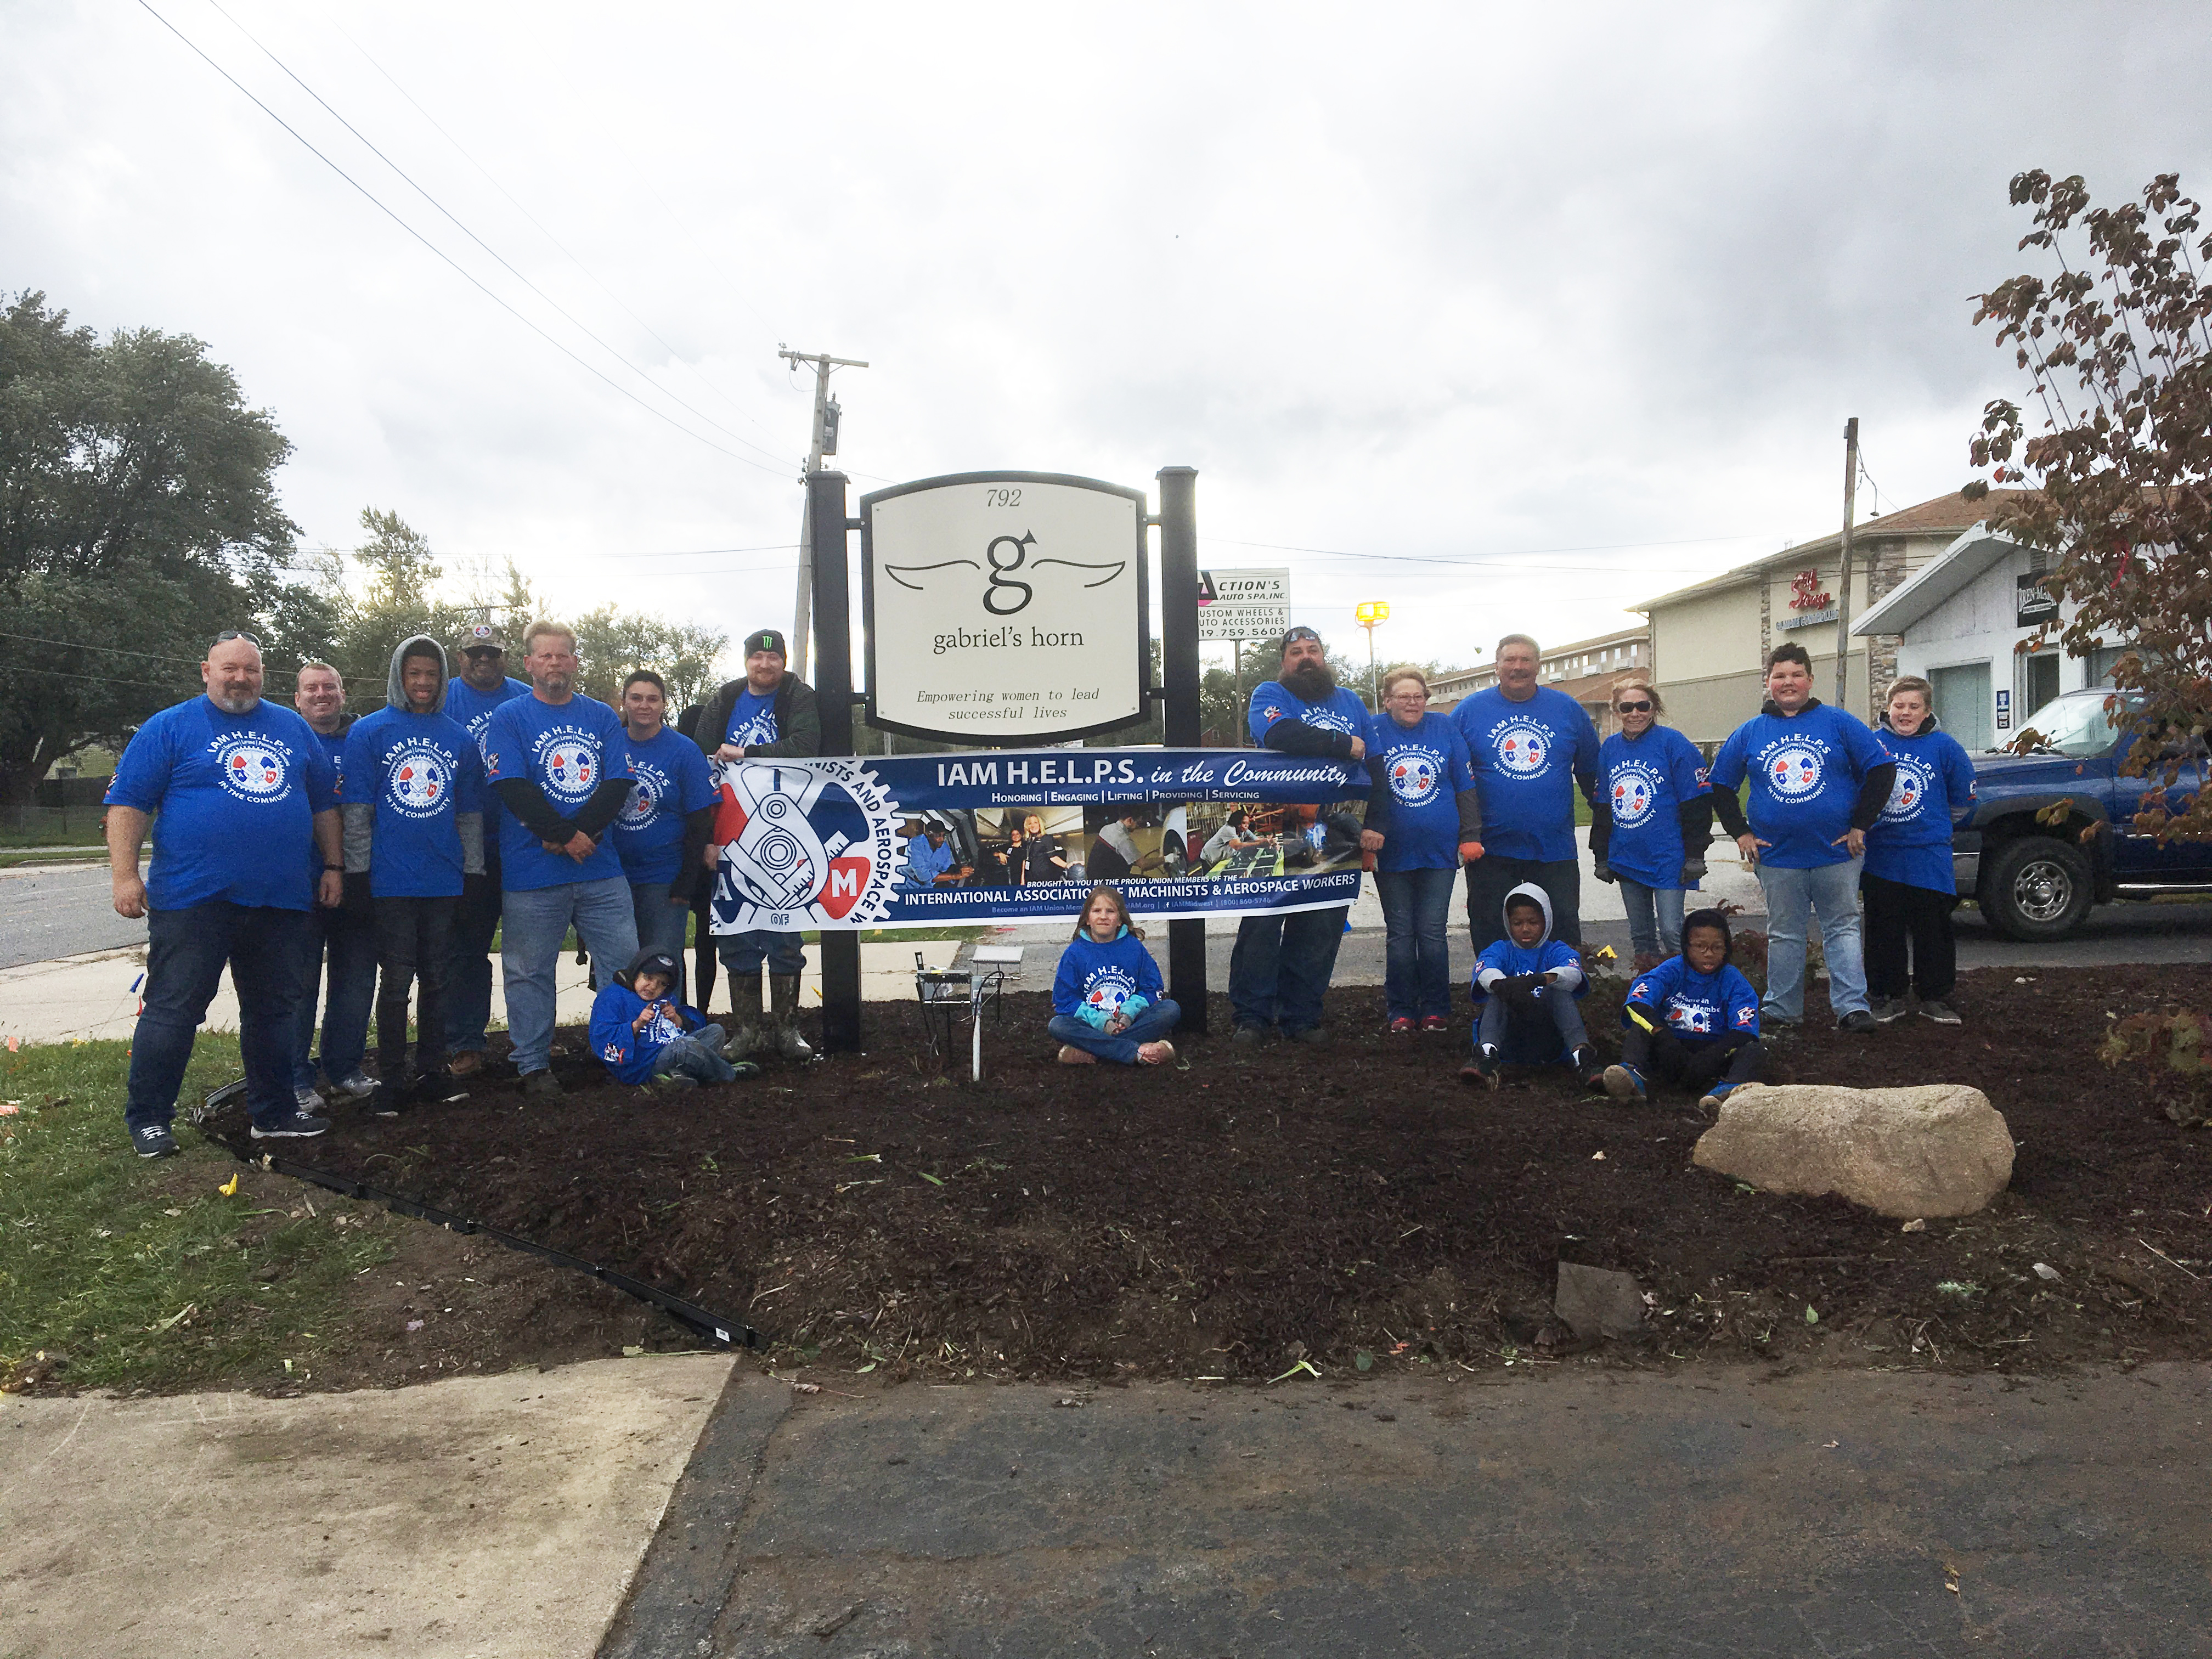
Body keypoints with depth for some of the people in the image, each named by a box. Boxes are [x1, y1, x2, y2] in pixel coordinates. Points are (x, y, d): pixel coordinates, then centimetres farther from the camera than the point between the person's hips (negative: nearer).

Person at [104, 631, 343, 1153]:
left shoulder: (294, 728, 14)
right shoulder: (171, 727, 2)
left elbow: (325, 802, 19)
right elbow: (127, 802, -2)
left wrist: (332, 866, 13)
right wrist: (124, 873, -11)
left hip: (281, 901, 4)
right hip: (192, 897, -4)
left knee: (275, 1011, 11)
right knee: (173, 1011, -2)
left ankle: (274, 1113, 23)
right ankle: (147, 1120, 11)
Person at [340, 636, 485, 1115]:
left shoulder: (459, 738, 10)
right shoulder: (368, 732, 1)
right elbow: (357, 811, -1)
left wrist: (474, 873, 10)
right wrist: (357, 874, -5)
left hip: (446, 883, 3)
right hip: (392, 882, -3)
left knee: (437, 980, 10)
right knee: (396, 982, 0)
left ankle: (432, 1071, 21)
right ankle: (391, 1080, 9)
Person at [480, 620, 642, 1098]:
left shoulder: (602, 717, 11)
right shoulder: (508, 718, 1)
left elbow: (618, 784, 2)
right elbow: (513, 789, -9)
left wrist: (578, 832, -12)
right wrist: (566, 837, -14)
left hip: (601, 866, 3)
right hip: (532, 874, -3)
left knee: (625, 963, 5)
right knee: (529, 972, 4)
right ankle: (534, 1067, 17)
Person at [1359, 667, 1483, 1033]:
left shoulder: (1445, 729, 5)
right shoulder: (1374, 732, 0)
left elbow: (1466, 787, 7)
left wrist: (1470, 836, 2)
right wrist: (1368, 830, -12)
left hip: (1439, 851, 1)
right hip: (1392, 853, -1)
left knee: (1432, 933, 4)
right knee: (1400, 934, 6)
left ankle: (1436, 1010, 15)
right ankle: (1401, 1012, 15)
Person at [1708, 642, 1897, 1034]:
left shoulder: (1838, 723, 0)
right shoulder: (1749, 733, 5)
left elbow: (1881, 770, -1)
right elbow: (1720, 785, 11)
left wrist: (1860, 826, -5)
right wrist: (1741, 833, 2)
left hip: (1837, 852, -2)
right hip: (1777, 855, 2)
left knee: (1843, 929, 4)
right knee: (1784, 934, 10)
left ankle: (1852, 1006, 7)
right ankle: (1781, 1008, 18)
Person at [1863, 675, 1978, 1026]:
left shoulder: (1944, 746, 1)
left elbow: (1963, 798, 10)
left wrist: (1934, 827, 13)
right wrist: (1863, 825, 8)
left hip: (1929, 857, -1)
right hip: (1880, 859, 1)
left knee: (1933, 930, 4)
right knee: (1883, 931, 6)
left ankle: (1936, 999, 14)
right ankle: (1887, 998, 16)